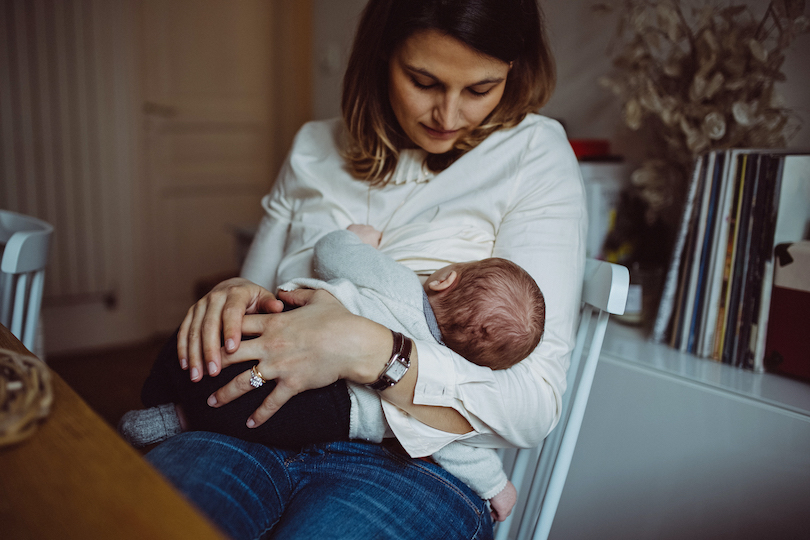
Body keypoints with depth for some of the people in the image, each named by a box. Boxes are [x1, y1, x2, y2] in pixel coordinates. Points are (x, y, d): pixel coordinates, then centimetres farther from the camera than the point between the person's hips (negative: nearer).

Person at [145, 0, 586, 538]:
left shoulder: (535, 155, -1)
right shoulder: (316, 147, 13)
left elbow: (537, 402, -11)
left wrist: (365, 351, -25)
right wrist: (231, 298, -7)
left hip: (419, 468, -2)